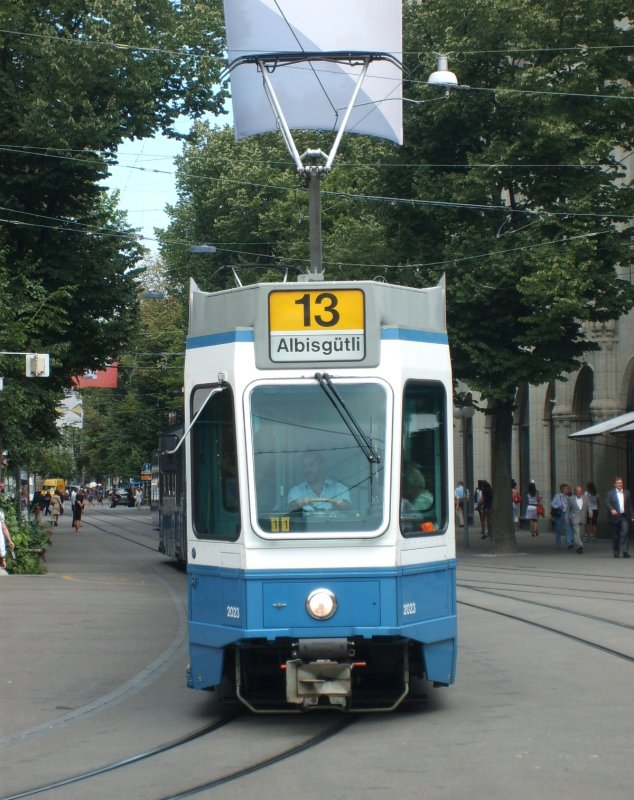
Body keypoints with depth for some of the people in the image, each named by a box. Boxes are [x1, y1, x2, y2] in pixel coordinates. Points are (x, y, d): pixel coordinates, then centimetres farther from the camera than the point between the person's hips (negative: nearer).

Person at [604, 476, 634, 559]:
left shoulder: (627, 493, 12)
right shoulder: (610, 493, 4)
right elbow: (607, 503, -8)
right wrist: (611, 509, -26)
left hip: (625, 517, 1)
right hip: (615, 517, -1)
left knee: (625, 533, -14)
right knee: (615, 536, 5)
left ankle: (625, 552, -15)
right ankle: (616, 553, 15)